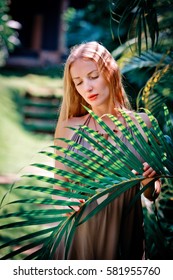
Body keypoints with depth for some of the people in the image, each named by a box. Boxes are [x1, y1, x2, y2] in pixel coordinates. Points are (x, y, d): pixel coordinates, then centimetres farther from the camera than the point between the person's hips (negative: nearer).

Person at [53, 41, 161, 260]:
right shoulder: (68, 127, -5)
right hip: (81, 232, 0)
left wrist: (148, 182, -16)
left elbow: (151, 194, 5)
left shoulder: (141, 123, -4)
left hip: (127, 233, 1)